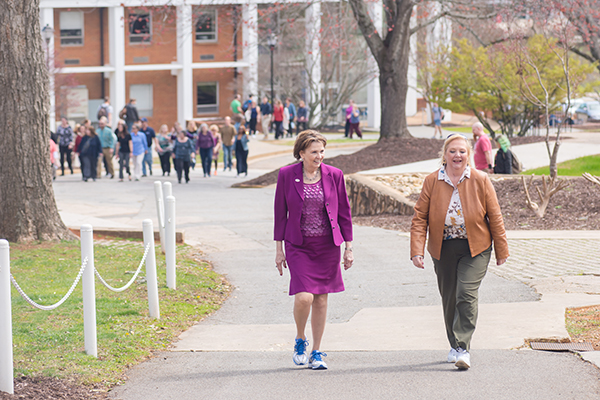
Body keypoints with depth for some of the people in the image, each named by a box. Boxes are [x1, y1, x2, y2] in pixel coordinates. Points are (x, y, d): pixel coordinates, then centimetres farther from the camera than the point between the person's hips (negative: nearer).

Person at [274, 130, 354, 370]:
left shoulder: (334, 175, 0)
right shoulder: (287, 175, -3)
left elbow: (344, 213, 6)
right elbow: (280, 213, 3)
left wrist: (348, 247, 5)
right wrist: (279, 249, 3)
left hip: (327, 245, 2)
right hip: (299, 246, -2)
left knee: (321, 299, 5)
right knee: (304, 297, -15)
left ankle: (316, 353, 17)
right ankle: (300, 340, 13)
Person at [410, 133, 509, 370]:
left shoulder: (480, 181, -5)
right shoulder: (432, 182, -3)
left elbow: (495, 217, 1)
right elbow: (420, 217, -2)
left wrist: (501, 251, 4)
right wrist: (417, 250, -12)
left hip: (475, 249, -2)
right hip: (443, 250, 2)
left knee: (466, 295, -16)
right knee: (449, 299, 10)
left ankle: (463, 348, -14)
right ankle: (455, 345, 28)